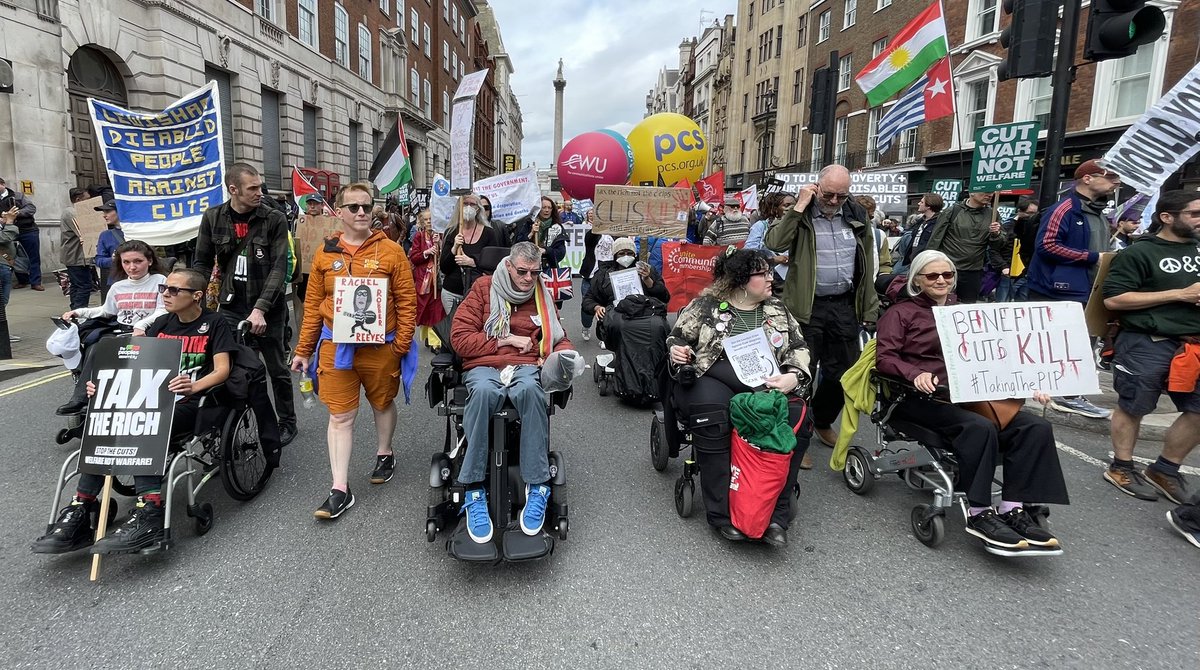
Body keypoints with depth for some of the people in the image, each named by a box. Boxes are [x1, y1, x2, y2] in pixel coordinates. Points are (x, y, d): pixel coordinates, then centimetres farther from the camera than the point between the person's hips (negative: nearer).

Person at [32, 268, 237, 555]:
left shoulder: (214, 324, 1)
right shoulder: (161, 323, 19)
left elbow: (222, 370, -9)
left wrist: (194, 386, -30)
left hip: (189, 403, -6)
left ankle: (148, 512, -44)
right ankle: (81, 511, -24)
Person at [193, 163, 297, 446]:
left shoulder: (275, 219, -8)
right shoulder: (212, 218, 1)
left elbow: (279, 267, -13)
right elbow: (202, 264, 7)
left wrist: (260, 308, -21)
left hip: (268, 309, -2)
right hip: (230, 307, 2)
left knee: (277, 369, 9)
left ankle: (287, 422, 26)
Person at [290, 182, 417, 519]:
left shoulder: (391, 251, -3)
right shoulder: (325, 253, 4)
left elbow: (406, 301, -3)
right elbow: (313, 304, 7)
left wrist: (401, 344, -9)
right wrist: (304, 349, 8)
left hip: (380, 346, -1)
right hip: (335, 347, 1)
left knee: (383, 403, 18)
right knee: (340, 415, 2)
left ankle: (384, 454, 44)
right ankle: (340, 489, 8)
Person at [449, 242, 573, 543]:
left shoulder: (543, 296, 18)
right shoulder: (483, 289, 7)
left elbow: (559, 339, 27)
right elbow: (459, 338, 0)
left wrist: (565, 355, 2)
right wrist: (505, 342, -5)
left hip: (527, 366, 2)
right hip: (484, 365, -1)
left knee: (530, 390, -39)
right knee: (483, 391, -41)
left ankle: (537, 487, -34)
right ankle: (474, 491, -34)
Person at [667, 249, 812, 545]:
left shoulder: (777, 309, 18)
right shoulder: (705, 305, 8)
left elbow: (799, 348, 16)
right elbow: (677, 337, 13)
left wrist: (793, 376, -5)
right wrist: (676, 350, -12)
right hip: (714, 378, -3)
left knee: (797, 419, -26)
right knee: (712, 420, -37)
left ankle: (776, 513, -17)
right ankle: (722, 512, -26)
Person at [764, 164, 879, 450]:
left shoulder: (856, 214, 7)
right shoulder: (800, 215, -5)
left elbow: (867, 262, 13)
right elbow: (773, 243, -23)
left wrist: (869, 305, 10)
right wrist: (799, 208, -21)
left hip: (845, 306, 5)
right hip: (808, 307, -4)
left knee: (843, 371, 14)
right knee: (803, 371, 2)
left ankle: (823, 422, 36)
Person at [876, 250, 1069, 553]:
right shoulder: (901, 313, 8)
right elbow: (884, 358, -5)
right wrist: (915, 374, -24)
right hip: (922, 396, -6)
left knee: (1036, 427, -16)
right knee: (980, 428, -33)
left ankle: (1013, 509, -18)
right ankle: (979, 514, -24)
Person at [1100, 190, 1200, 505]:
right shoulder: (1140, 252, -7)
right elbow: (1113, 299, -15)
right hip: (1146, 344, -7)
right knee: (1133, 407, 5)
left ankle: (1164, 470, 23)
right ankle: (1121, 469, 20)